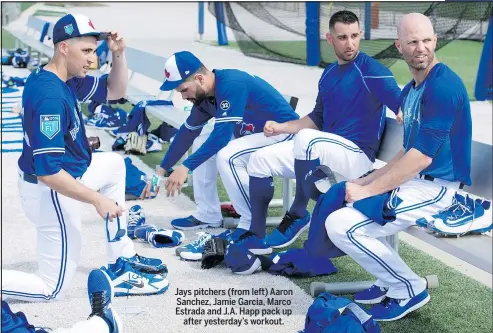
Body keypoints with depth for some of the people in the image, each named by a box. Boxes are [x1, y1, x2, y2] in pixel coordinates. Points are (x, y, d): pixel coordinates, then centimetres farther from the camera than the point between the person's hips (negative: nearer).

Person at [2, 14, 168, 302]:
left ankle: (122, 262, 26)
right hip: (52, 193, -10)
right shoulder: (50, 96, -28)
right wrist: (97, 199, -26)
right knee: (54, 288, 0)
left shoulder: (68, 79, 1)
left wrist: (119, 54, -4)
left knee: (115, 164, 27)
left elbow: (115, 91, 14)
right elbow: (48, 172, -32)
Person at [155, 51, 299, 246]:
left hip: (284, 133, -10)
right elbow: (187, 133, 10)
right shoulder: (205, 94, 0)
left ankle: (252, 223, -12)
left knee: (226, 156, -27)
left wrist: (185, 167, -29)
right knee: (201, 143, 5)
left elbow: (221, 135, -31)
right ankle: (208, 215, 11)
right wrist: (162, 170, 11)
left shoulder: (231, 85, -27)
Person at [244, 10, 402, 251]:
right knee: (260, 160, 3)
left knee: (306, 138, -36)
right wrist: (281, 127, 10)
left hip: (358, 156, -8)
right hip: (323, 153, 8)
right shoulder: (329, 73, 14)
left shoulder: (370, 69, -11)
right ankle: (257, 237, 5)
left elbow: (404, 107, -23)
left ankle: (297, 215, -17)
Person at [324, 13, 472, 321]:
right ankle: (392, 281, 19)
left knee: (340, 225, -18)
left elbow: (423, 157, -24)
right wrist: (368, 180, 7)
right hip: (414, 179, 10)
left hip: (436, 187, -10)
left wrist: (368, 190, -18)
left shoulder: (444, 85, -19)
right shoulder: (410, 90, 12)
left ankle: (409, 289, -1)